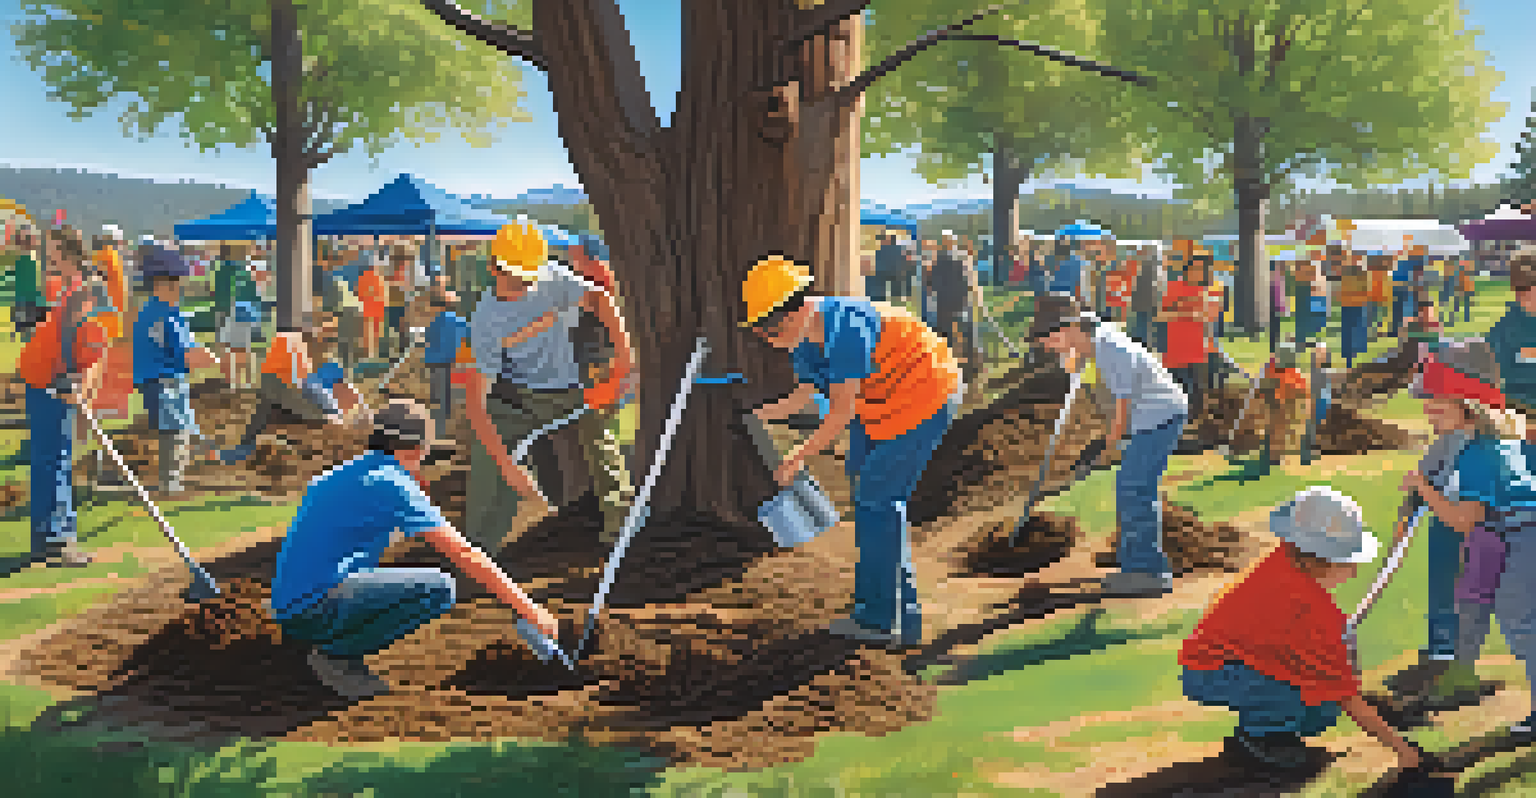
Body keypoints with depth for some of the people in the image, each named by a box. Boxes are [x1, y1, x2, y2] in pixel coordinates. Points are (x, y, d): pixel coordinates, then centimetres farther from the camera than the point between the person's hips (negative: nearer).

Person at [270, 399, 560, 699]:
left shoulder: (338, 475, 16)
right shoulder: (392, 485, -9)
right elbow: (466, 556, -11)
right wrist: (530, 610, -9)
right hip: (316, 608, -9)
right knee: (439, 587, -17)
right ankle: (335, 653, -8)